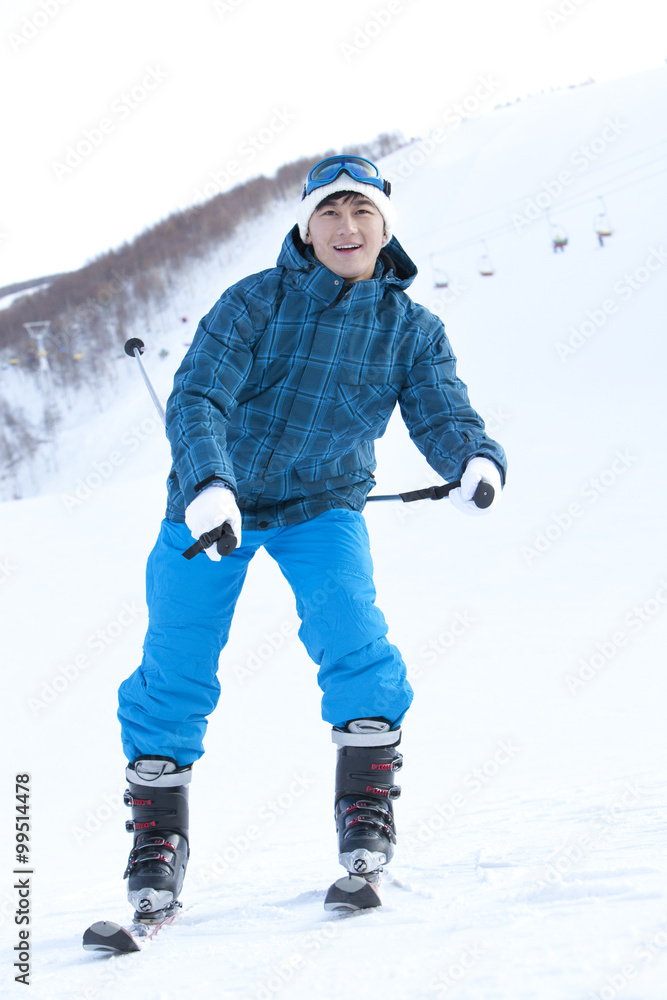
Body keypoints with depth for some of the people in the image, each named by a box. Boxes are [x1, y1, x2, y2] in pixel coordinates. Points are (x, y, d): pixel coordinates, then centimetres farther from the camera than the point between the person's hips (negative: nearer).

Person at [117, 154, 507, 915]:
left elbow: (442, 417, -17)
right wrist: (208, 486, -43)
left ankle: (366, 819, -9)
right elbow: (196, 398, -24)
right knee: (175, 672, -2)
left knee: (352, 637, -23)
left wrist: (476, 458, -41)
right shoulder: (256, 302, -17)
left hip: (323, 505, 1)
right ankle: (157, 841, 16)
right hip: (214, 501, -1)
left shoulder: (412, 329, -7)